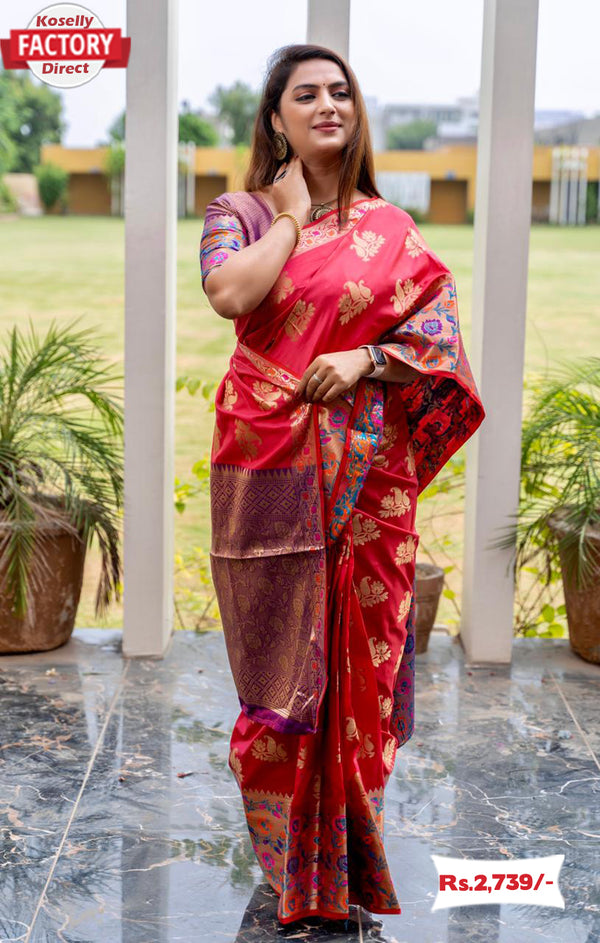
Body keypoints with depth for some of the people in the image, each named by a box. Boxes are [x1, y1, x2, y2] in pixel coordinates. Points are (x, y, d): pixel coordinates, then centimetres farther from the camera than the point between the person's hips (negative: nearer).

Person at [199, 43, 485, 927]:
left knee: (363, 648, 6)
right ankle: (287, 850, 21)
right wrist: (292, 218, -6)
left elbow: (440, 331, 3)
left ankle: (352, 846, 23)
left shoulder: (390, 228, 9)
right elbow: (228, 294, -17)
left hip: (366, 469, 2)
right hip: (270, 460, -1)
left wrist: (366, 359, -13)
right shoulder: (240, 213, 5)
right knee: (283, 649, 3)